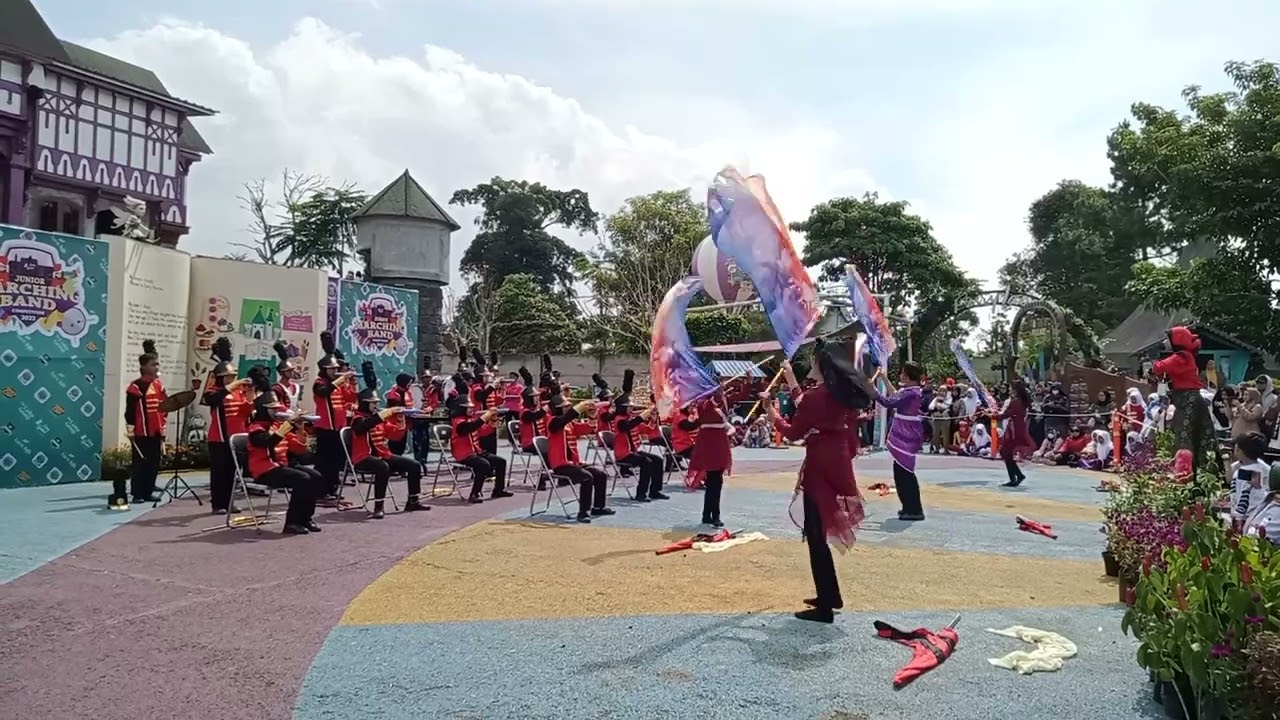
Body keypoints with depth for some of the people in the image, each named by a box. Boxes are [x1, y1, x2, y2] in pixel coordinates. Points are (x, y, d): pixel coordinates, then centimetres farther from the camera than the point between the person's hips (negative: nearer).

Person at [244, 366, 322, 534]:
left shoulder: (276, 424, 15)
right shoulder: (256, 428, -8)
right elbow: (269, 443, -30)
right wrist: (285, 427, -32)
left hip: (280, 465, 8)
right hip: (264, 470, -8)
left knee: (315, 477, -5)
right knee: (302, 479, -26)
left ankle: (305, 517, 2)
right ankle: (292, 522, -20)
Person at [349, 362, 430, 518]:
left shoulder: (379, 417, 14)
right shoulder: (358, 419, -9)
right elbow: (368, 424, -35)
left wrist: (400, 418, -2)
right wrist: (388, 412, -36)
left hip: (383, 454, 8)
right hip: (364, 458, -8)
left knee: (414, 465, 1)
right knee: (383, 467, -40)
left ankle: (413, 501, 12)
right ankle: (378, 507, -34)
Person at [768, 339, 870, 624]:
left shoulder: (816, 396, -17)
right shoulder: (844, 395, 5)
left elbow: (793, 433, -8)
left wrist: (773, 414, 8)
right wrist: (793, 384, 27)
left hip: (819, 470, -8)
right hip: (837, 465, 8)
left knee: (815, 535, -1)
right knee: (820, 532, 20)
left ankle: (825, 607, 3)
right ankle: (831, 595, 29)